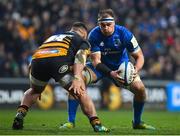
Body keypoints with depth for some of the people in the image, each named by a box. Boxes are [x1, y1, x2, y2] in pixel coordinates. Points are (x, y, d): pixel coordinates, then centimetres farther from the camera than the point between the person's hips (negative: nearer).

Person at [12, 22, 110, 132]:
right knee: (81, 93, 9)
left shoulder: (54, 37, 42)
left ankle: (20, 115, 15)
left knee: (34, 91, 33)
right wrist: (77, 78, -11)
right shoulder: (82, 41, 26)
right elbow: (80, 58, 2)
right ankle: (96, 124, 0)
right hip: (58, 61, -5)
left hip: (37, 60, 5)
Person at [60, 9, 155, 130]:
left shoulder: (124, 34, -24)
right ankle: (71, 121, -14)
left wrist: (136, 70, -39)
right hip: (101, 66, 0)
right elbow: (96, 61, -26)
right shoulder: (94, 35, -25)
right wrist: (111, 74, -44)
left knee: (140, 88, -17)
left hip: (121, 66, 1)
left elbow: (139, 56, -16)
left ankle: (137, 122, 8)